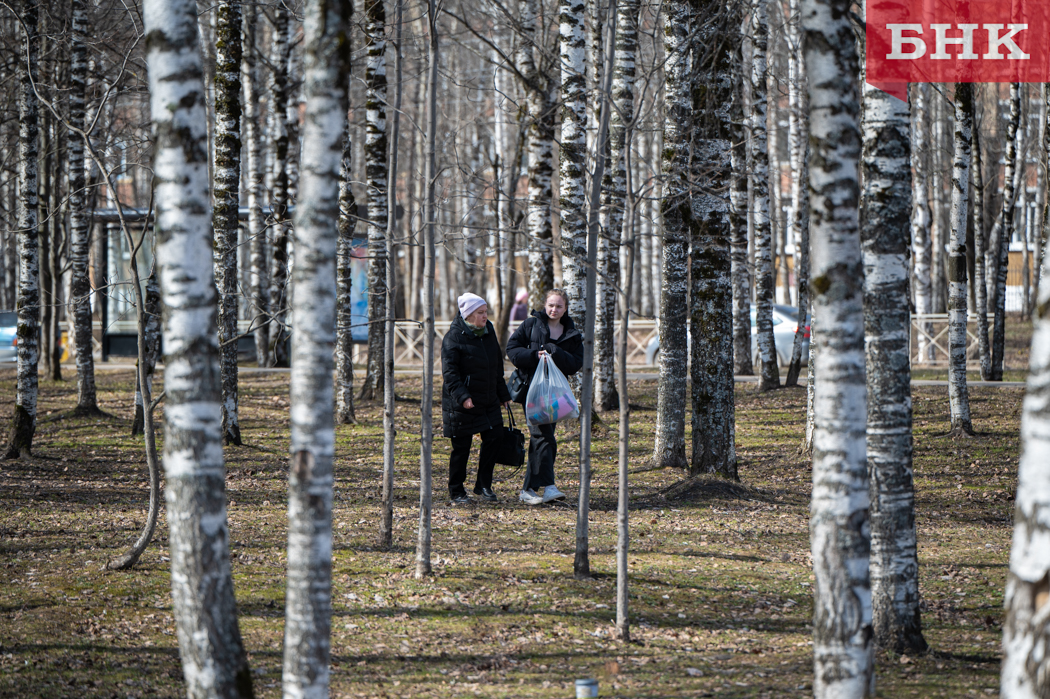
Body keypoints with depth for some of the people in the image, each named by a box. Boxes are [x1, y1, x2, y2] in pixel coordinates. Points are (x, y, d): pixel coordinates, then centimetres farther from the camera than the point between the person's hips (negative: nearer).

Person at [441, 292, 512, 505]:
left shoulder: (488, 331, 10)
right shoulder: (454, 336, -11)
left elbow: (497, 366, 20)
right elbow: (449, 371, -16)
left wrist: (503, 394, 19)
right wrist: (462, 397, -26)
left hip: (488, 400, 6)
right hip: (462, 405, -6)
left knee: (494, 438, 0)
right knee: (461, 447, 0)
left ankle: (484, 485, 14)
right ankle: (456, 492, 13)